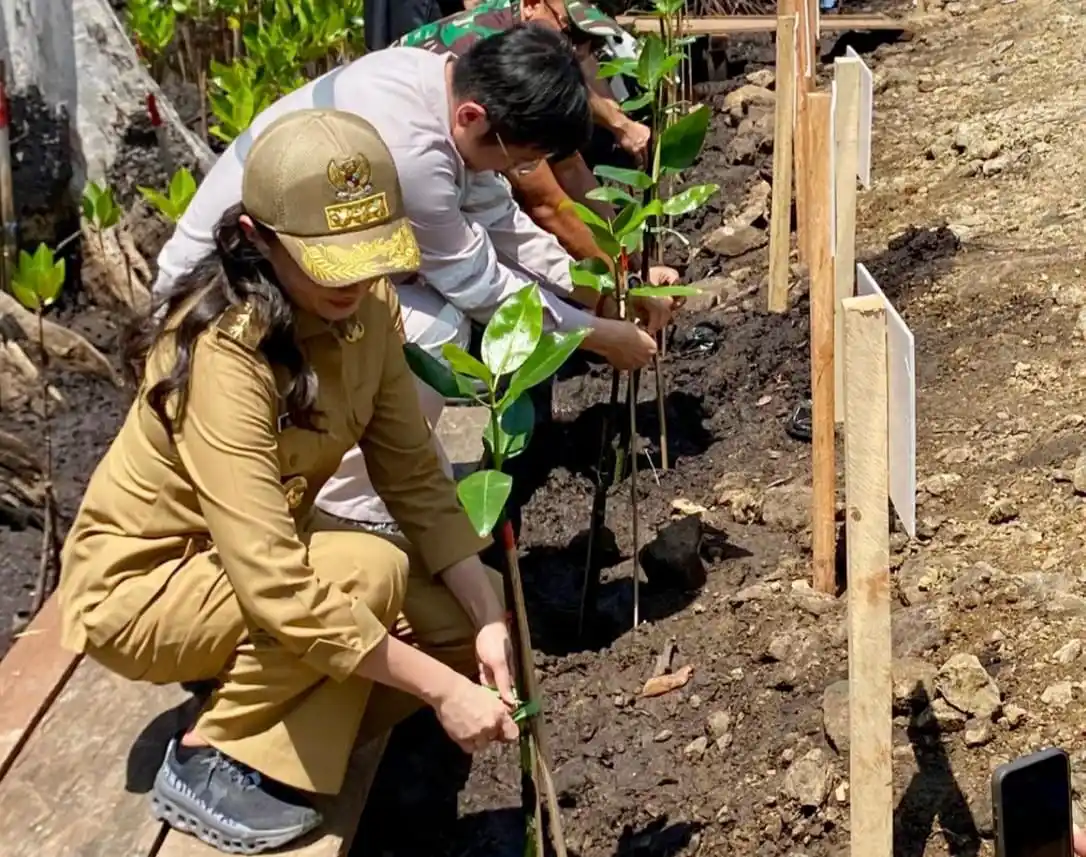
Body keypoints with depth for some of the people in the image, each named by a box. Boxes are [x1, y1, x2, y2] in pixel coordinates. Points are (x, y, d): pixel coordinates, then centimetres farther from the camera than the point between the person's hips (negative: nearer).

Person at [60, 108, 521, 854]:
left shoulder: (366, 307, -12)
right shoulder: (224, 354, -35)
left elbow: (415, 476, -9)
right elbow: (277, 590, -39)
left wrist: (488, 618, -21)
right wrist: (442, 688, -35)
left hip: (262, 549, 8)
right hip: (141, 586, -7)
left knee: (465, 617, -8)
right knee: (369, 571, -32)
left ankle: (279, 752, 5)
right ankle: (214, 761, -11)